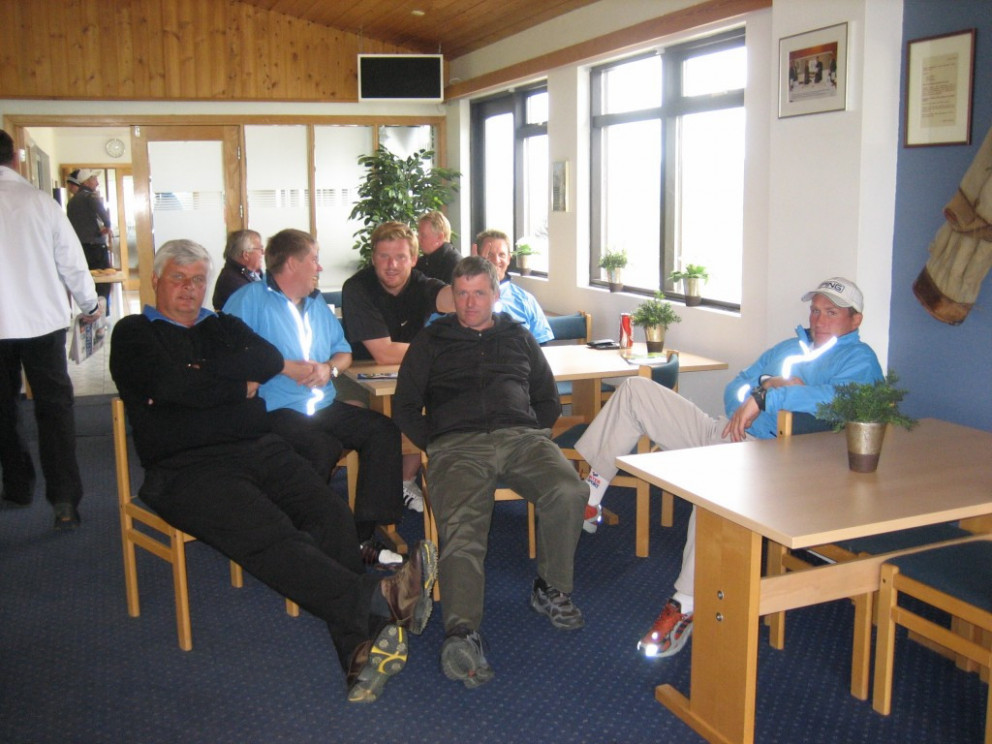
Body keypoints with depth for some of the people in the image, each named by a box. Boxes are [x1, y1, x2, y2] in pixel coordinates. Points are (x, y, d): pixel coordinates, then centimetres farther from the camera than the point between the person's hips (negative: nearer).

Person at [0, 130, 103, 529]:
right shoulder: (40, 201, -6)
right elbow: (71, 260, -1)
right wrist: (90, 304, 15)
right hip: (42, 319, 0)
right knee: (54, 406, 3)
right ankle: (64, 499, -5)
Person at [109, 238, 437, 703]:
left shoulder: (224, 327, 28)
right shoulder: (133, 334, 15)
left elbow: (270, 360, 6)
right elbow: (170, 385, -6)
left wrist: (202, 373, -1)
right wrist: (239, 385, 5)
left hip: (260, 450, 4)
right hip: (187, 468, -4)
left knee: (331, 516, -24)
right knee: (269, 537, -32)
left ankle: (360, 649, -33)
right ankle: (381, 596, -37)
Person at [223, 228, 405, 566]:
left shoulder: (316, 303, 24)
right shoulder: (250, 298, -1)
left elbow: (343, 351, 24)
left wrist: (329, 367, 0)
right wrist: (286, 367, -15)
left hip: (324, 407, 8)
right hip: (275, 409, -7)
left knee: (383, 430, -14)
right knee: (323, 447, -35)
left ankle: (364, 535, -13)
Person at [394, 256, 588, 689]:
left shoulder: (518, 337, 28)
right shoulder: (432, 341, 23)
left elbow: (548, 399, 28)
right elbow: (405, 408, 17)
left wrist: (532, 434, 9)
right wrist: (435, 447, 2)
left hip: (523, 437, 2)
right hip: (458, 445, -1)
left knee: (569, 492, -29)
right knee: (461, 527, -30)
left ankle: (552, 590, -8)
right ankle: (461, 633, -44)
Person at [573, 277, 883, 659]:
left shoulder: (859, 358, 5)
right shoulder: (788, 348, 28)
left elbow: (837, 397, -20)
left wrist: (765, 396, -22)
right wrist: (766, 381, 0)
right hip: (722, 430, 8)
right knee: (636, 389, 2)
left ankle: (686, 607, -33)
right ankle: (589, 495, 2)